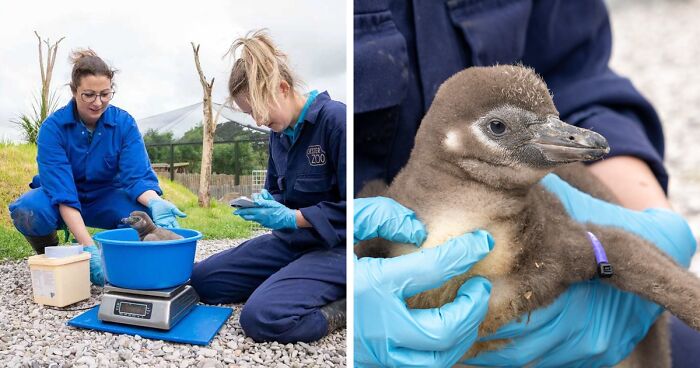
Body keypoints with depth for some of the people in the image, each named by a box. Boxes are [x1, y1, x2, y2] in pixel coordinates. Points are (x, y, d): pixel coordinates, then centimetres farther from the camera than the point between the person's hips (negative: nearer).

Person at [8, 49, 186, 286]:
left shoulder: (124, 123, -15)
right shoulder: (53, 127, -20)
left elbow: (137, 176, -22)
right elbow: (62, 192, -29)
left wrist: (155, 202, -47)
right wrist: (89, 247, -40)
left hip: (106, 198, 1)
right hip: (60, 203, 0)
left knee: (146, 211, -31)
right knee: (27, 210, -34)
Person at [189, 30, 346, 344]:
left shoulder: (334, 119, -18)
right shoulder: (279, 133, 7)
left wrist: (291, 217, -21)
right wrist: (264, 203, -5)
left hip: (336, 247, -9)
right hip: (291, 241, 9)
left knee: (263, 315, -29)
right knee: (200, 280, 7)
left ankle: (344, 306, -8)